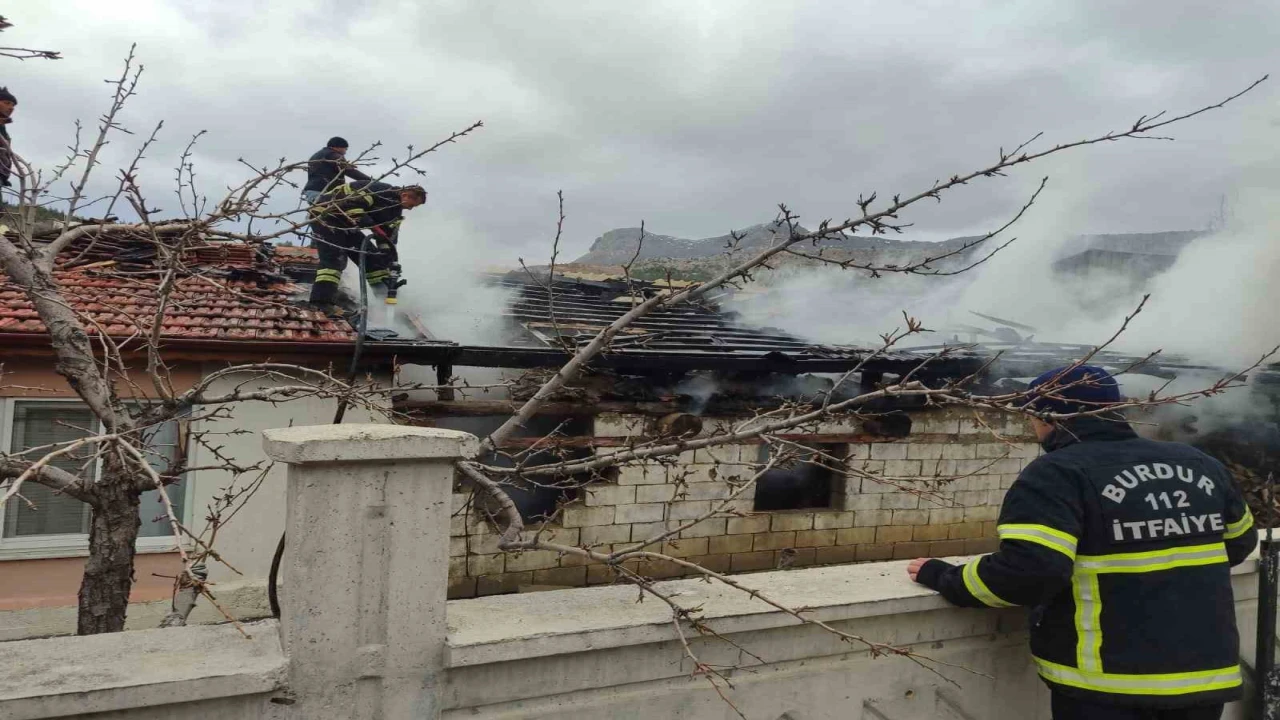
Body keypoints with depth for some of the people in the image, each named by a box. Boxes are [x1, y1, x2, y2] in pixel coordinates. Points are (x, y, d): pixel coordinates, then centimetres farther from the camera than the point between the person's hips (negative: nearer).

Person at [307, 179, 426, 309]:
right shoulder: (381, 191, -26)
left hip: (346, 223, 9)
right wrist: (371, 225, -34)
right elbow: (349, 204, -32)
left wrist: (392, 262, -4)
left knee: (370, 254, 5)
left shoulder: (395, 210, 3)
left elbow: (388, 236, 4)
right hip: (325, 213, -9)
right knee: (334, 257, -22)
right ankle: (322, 300, -29)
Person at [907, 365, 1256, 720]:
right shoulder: (1199, 465, 7)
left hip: (1109, 684, -6)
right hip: (1204, 673, 6)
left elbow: (1026, 571, -25)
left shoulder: (1058, 473, -14)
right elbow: (1239, 542, 22)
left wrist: (946, 579, -10)